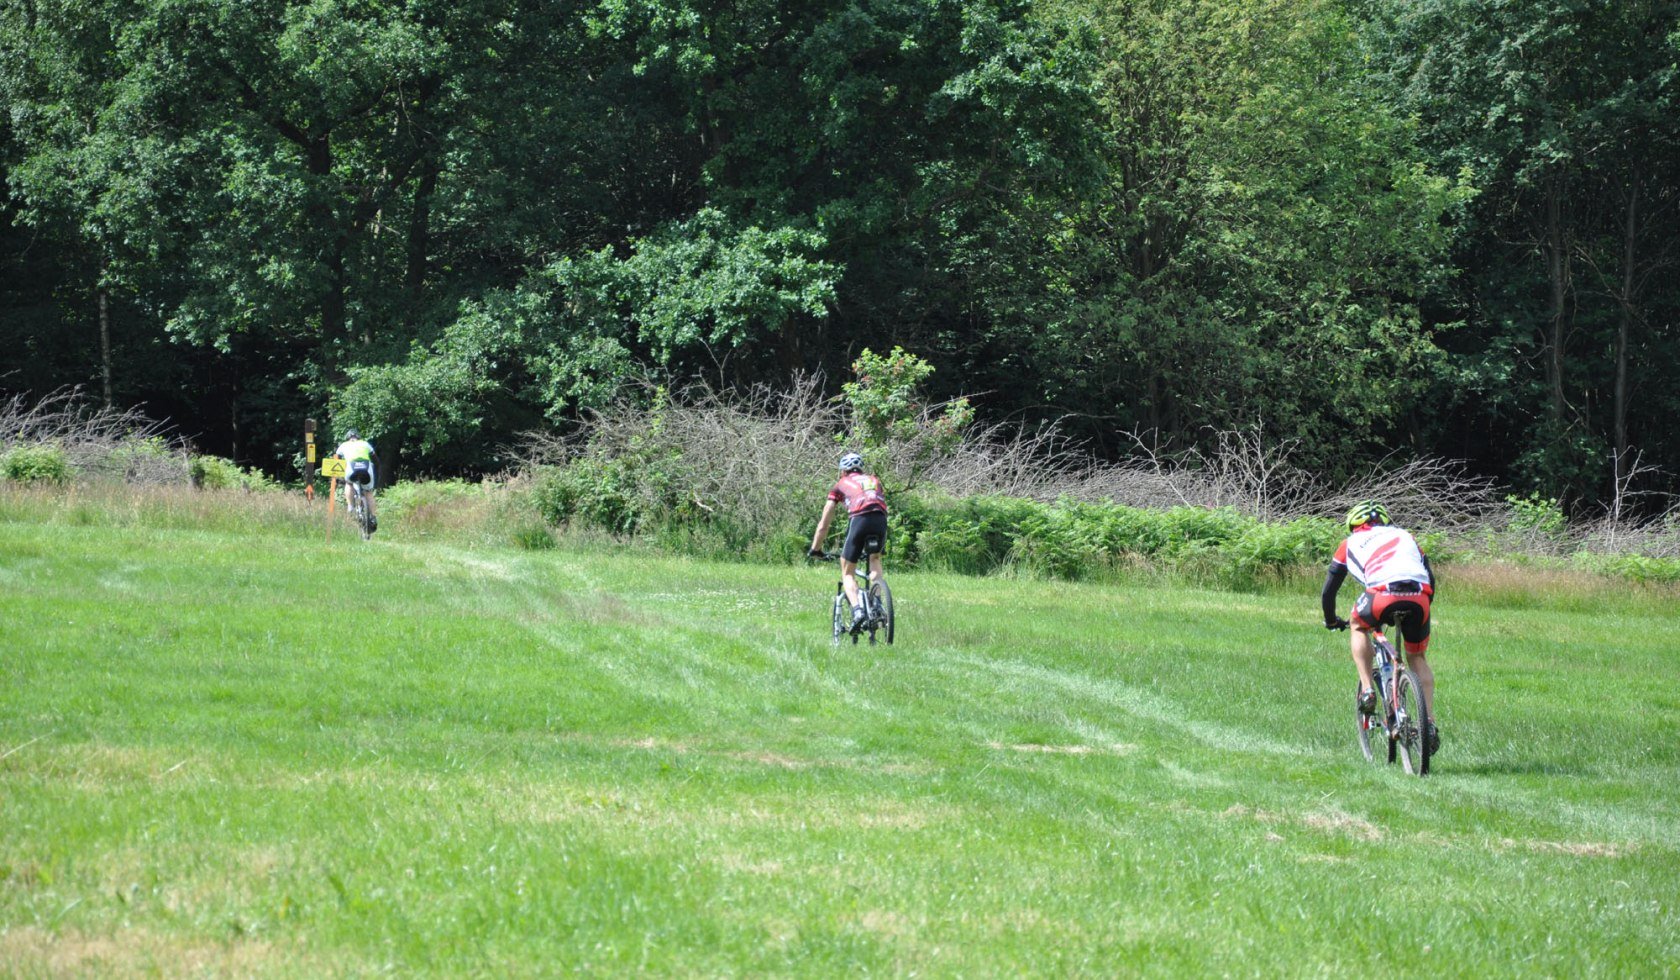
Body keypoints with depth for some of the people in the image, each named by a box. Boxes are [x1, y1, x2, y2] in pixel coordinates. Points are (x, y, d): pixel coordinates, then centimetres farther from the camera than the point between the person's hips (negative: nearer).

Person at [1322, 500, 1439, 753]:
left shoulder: (1351, 543, 29)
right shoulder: (1405, 536, 35)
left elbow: (1329, 589, 33)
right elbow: (1431, 580, 37)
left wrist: (1331, 621, 50)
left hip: (1384, 594, -2)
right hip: (1418, 598, 2)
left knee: (1359, 627, 31)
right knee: (1417, 658, 23)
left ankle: (1367, 690, 17)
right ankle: (1429, 723, 10)